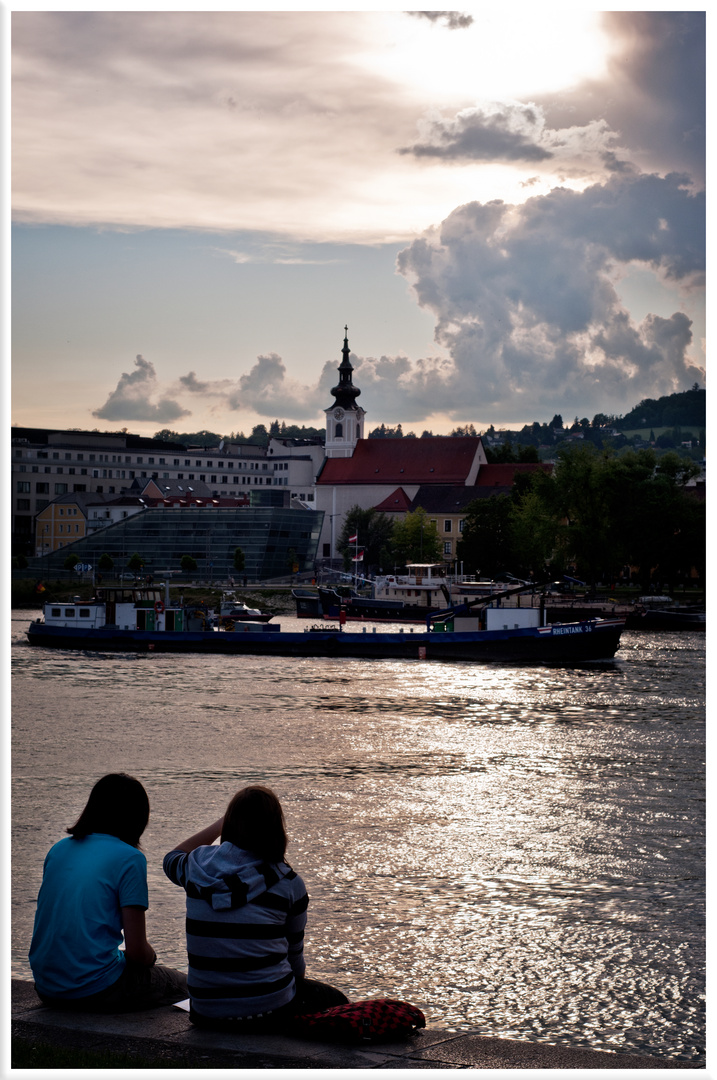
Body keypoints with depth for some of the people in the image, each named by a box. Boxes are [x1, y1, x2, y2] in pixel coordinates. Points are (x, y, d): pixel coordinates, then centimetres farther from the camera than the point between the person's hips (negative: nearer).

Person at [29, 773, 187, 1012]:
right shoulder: (129, 858, -10)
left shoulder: (58, 849, 9)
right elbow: (137, 951, -12)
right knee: (183, 985, 19)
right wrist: (151, 957, 12)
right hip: (95, 990, -7)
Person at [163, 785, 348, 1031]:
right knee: (337, 1002, 25)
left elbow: (172, 859, 26)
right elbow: (294, 958, 4)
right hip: (268, 1014, -5)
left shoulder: (198, 866, -2)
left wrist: (220, 823, 22)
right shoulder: (287, 883, -8)